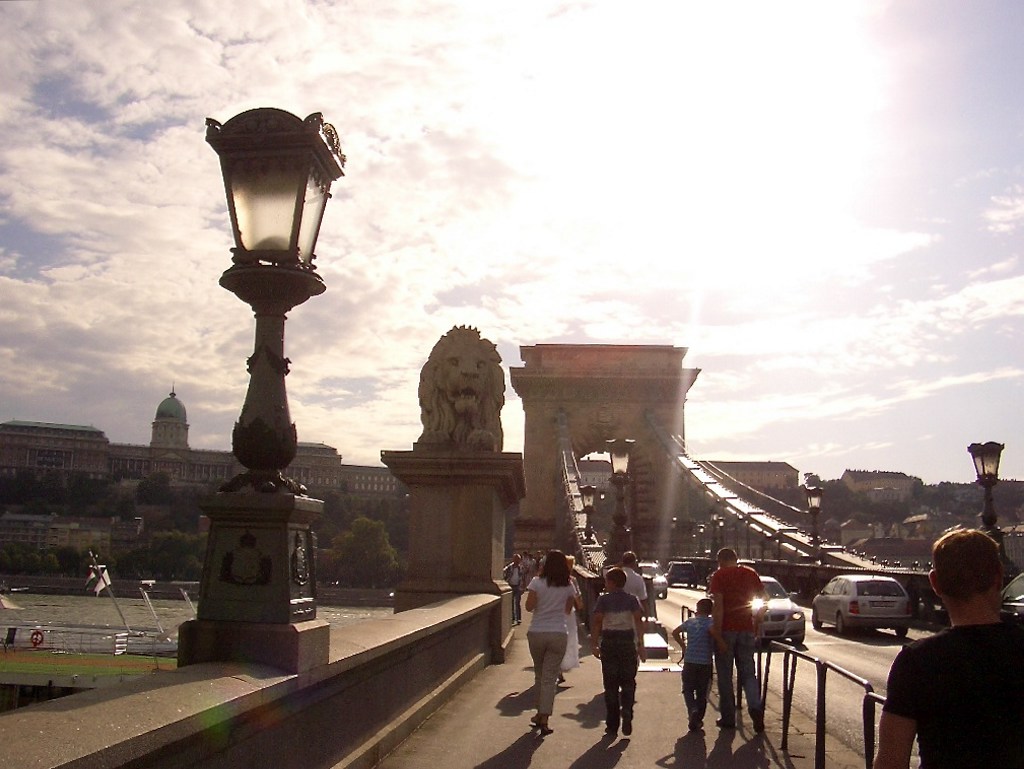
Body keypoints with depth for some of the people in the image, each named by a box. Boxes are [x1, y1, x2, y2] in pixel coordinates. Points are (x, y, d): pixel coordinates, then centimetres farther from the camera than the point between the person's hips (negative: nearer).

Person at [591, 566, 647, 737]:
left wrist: (594, 644, -4)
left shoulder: (603, 599, 1)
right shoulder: (631, 599, 4)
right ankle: (627, 712, -15)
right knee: (628, 682, 11)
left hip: (608, 642, 0)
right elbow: (639, 620, -7)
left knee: (610, 684, 6)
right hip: (628, 641, 1)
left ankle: (612, 726, 8)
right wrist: (640, 644, -9)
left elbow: (596, 621, -8)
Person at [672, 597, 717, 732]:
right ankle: (698, 720, 12)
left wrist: (683, 645, 20)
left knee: (688, 690, 11)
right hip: (705, 663, -2)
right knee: (702, 693, 13)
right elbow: (713, 629, -29)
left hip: (689, 661, 2)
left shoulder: (689, 621, 5)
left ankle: (693, 710, -16)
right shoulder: (710, 621, -6)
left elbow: (675, 632, 12)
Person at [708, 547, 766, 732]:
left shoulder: (719, 575, -7)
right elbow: (763, 601, 8)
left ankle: (728, 718, 11)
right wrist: (756, 622, 17)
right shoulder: (751, 574, 7)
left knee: (725, 675, 7)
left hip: (726, 629, -4)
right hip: (746, 629, 4)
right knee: (748, 672, 12)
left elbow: (718, 606, -15)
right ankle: (755, 707, -11)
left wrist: (718, 635, -16)